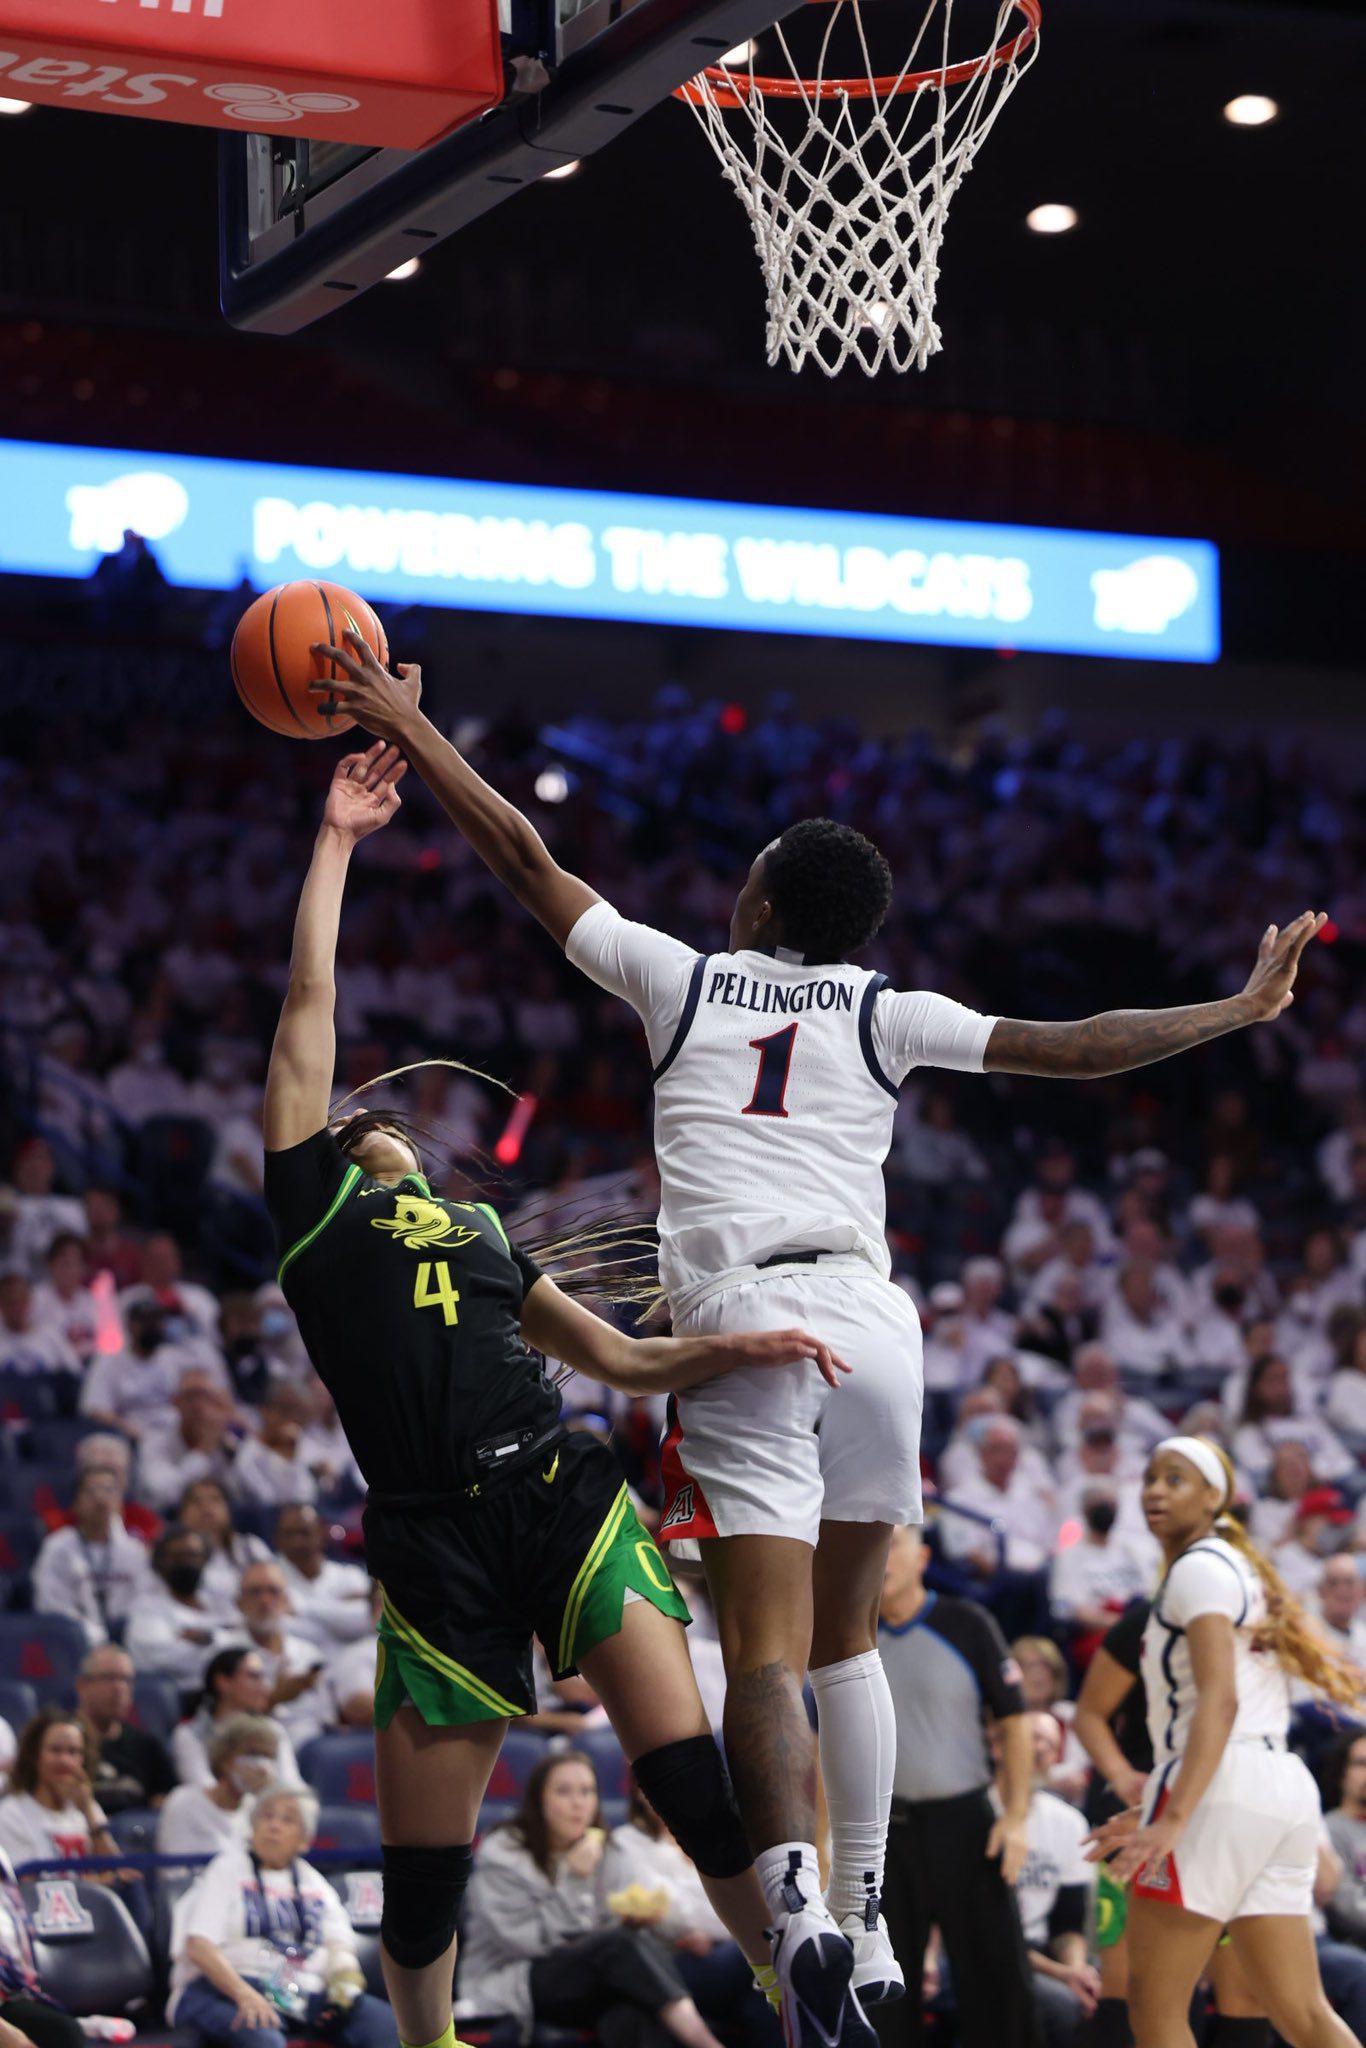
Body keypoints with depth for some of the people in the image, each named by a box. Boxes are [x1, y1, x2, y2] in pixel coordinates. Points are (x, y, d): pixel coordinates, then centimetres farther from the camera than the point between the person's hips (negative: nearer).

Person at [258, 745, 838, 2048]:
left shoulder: (478, 1234, 29)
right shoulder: (310, 1196, 16)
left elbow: (627, 1362, 25)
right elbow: (310, 999, 14)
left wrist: (739, 1348, 7)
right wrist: (338, 837, 18)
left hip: (565, 1493, 3)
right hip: (435, 1536, -3)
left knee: (690, 1779, -13)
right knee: (421, 1865, 1)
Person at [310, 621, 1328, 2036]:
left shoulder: (679, 978, 14)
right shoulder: (885, 1016, 14)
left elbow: (522, 856, 19)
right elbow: (1069, 1048, 10)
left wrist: (408, 730, 28)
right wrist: (1242, 1009, 20)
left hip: (740, 1328, -2)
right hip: (869, 1317, 2)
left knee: (764, 1653, -9)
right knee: (844, 1636, 20)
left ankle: (796, 1888, -34)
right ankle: (866, 1927, 23)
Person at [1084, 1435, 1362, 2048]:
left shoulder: (1198, 1567, -4)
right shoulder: (1238, 1570, 25)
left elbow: (1219, 1699, -18)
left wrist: (1173, 1819, -27)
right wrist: (1153, 1811, 32)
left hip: (1224, 1790, -10)